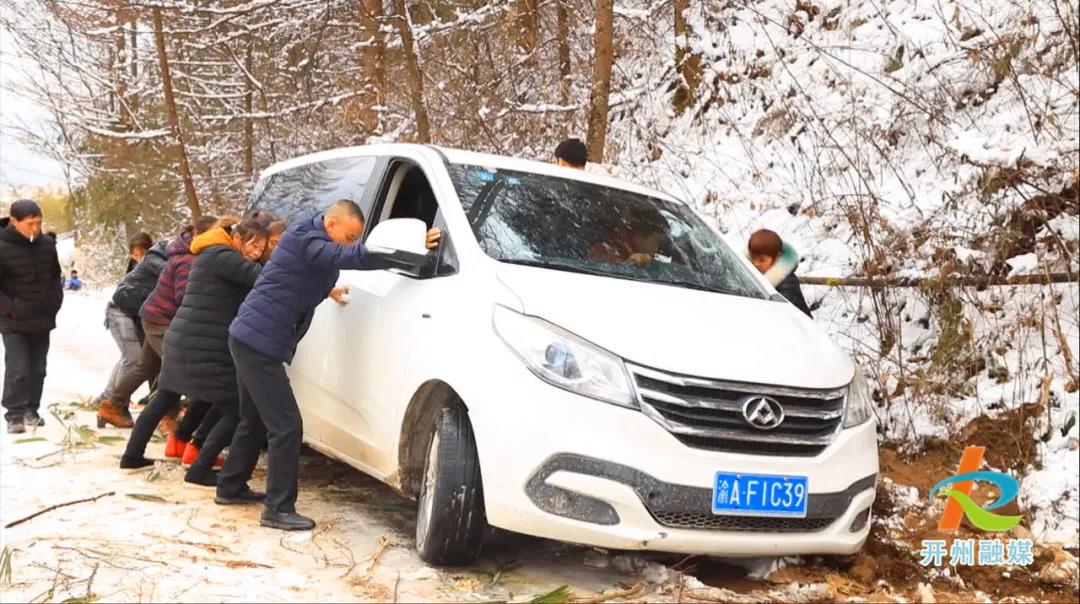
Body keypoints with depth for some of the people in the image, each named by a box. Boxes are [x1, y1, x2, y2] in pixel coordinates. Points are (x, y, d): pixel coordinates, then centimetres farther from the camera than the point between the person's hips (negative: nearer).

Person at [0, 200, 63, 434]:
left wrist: (56, 301, 5)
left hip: (42, 320, 5)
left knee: (37, 369, 11)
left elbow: (55, 277, 16)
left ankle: (31, 410, 23)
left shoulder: (47, 244, 1)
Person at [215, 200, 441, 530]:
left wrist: (327, 290, 27)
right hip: (260, 343, -10)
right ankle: (278, 509, -4)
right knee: (286, 427, -9)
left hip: (250, 339, 10)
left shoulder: (307, 240, 12)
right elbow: (357, 256, -34)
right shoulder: (308, 242, -18)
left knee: (255, 421, 21)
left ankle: (230, 487, 33)